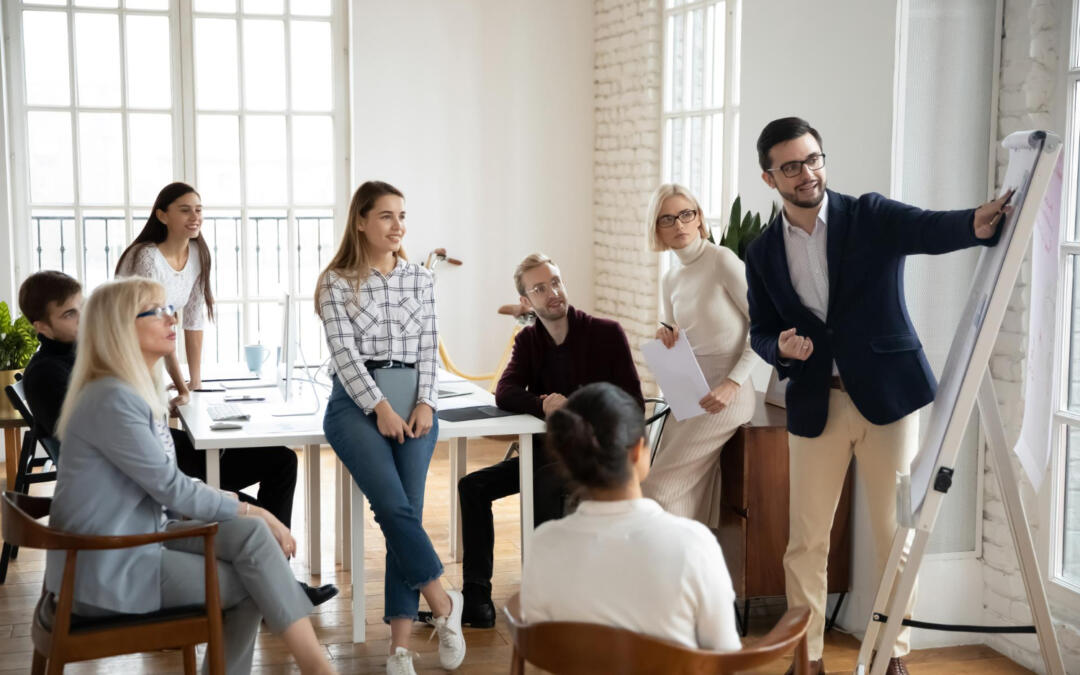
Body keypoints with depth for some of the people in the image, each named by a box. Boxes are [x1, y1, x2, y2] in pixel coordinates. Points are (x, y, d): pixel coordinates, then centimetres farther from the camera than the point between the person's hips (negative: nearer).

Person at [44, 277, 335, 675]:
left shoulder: (141, 390, 11)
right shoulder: (112, 399, -20)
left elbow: (165, 487, 10)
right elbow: (171, 488, -19)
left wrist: (248, 515, -2)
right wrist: (250, 511, -8)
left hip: (138, 540, 8)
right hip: (106, 571, -8)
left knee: (252, 534, -9)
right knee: (252, 584, -10)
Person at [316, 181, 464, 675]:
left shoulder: (420, 280, 14)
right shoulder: (337, 283, 4)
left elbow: (428, 347, 10)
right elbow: (344, 351, -4)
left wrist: (425, 403, -5)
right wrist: (380, 407, -13)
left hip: (413, 400, 3)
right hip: (356, 401, -2)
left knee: (407, 511, -9)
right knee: (393, 504, -22)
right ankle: (443, 604, -7)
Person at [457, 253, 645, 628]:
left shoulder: (606, 334, -6)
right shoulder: (528, 341, 8)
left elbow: (633, 405, -9)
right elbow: (504, 393, -9)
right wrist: (542, 405, -30)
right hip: (546, 450, 6)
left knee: (545, 484, -35)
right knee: (473, 486, -8)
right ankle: (476, 599, -9)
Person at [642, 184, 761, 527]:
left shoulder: (722, 261, -11)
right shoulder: (670, 280, 11)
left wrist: (733, 382, -17)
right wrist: (666, 339, -6)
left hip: (725, 396, -7)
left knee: (658, 487, -10)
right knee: (687, 500, 4)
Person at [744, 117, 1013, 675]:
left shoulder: (871, 216, -3)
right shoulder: (763, 253, 5)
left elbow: (930, 230, -21)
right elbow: (759, 331, 12)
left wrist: (976, 224, -44)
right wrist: (780, 347, -12)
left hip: (887, 395, -2)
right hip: (814, 405, 2)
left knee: (896, 534, 5)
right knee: (806, 539, 4)